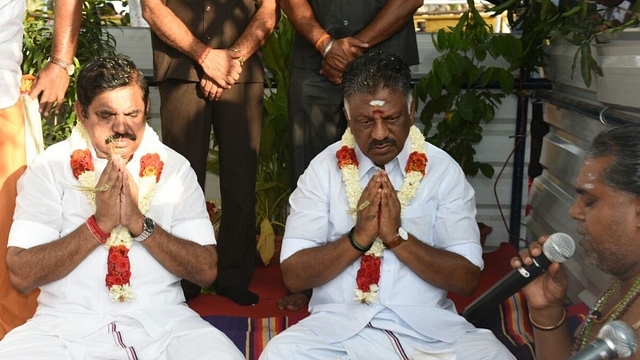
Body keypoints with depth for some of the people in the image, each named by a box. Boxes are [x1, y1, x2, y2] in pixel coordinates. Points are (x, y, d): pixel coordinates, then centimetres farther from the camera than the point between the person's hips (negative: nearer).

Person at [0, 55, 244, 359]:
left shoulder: (174, 168, 5)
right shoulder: (48, 168, 3)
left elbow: (206, 271, -1)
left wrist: (140, 224, -14)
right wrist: (99, 224, -15)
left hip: (161, 321, 1)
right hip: (68, 323, 0)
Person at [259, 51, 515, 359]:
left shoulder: (443, 170, 1)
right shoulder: (323, 169, 1)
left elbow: (467, 278, -3)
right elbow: (293, 275, -3)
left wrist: (397, 237, -15)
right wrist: (358, 236, -16)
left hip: (428, 326, 0)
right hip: (340, 324, 0)